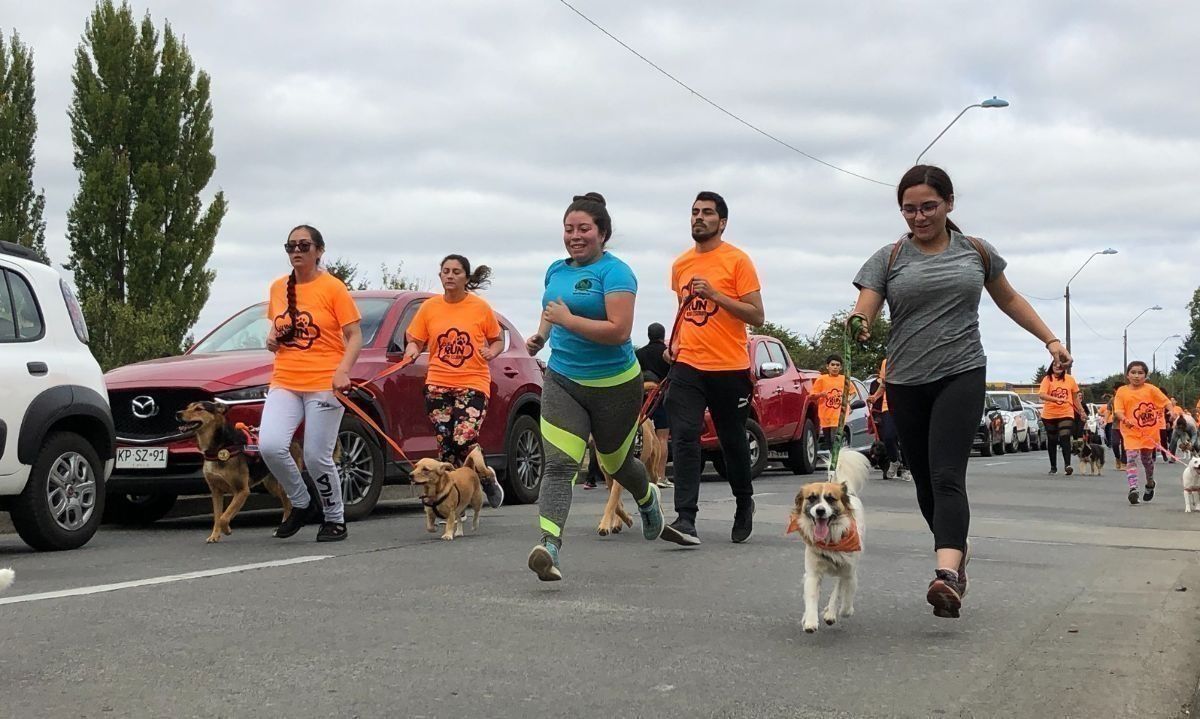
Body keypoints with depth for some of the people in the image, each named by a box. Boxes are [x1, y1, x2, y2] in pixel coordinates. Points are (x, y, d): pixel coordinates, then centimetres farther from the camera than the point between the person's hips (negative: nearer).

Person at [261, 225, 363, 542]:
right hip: (284, 382, 4)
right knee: (270, 445, -16)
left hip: (324, 385, -4)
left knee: (317, 457, -4)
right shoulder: (278, 288, 10)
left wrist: (343, 371, -19)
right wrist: (272, 338, 2)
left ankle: (335, 519, 20)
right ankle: (302, 504, 8)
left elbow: (354, 336, -4)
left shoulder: (332, 287, -4)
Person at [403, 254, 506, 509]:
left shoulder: (480, 307, 1)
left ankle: (488, 479, 13)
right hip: (438, 385, 3)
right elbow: (415, 341, 9)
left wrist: (492, 352, -11)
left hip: (473, 384, -3)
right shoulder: (429, 307, 5)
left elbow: (498, 340, 10)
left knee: (464, 440, -16)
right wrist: (411, 352, -13)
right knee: (445, 445, 1)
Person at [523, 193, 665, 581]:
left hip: (614, 385, -4)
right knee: (559, 464, -15)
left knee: (616, 462, 17)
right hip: (563, 381, 4)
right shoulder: (556, 270, 8)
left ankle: (647, 498, 52)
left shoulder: (615, 272, -13)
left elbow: (619, 330, -24)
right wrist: (540, 336, 6)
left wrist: (567, 319, -24)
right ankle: (549, 547, -28)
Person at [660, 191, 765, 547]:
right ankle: (685, 518, -18)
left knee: (733, 441, 11)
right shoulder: (681, 264, 12)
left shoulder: (737, 260, -4)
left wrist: (715, 294, -18)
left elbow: (757, 315, -8)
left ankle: (744, 503, 35)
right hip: (688, 366, 3)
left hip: (730, 368, -3)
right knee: (684, 438, -13)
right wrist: (675, 342, 11)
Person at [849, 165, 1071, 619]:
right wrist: (857, 327, -30)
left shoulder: (977, 253, 9)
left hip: (961, 376, -2)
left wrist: (1050, 339, 16)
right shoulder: (889, 259, 4)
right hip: (906, 384, 2)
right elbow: (863, 313, -6)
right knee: (925, 480, 10)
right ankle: (957, 550, 34)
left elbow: (1009, 300, 23)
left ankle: (946, 574, -31)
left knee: (946, 476, -18)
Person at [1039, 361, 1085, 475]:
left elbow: (1075, 397, 14)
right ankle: (1053, 467, 20)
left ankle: (1067, 465, -24)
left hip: (1066, 414, 0)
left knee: (1065, 438, -17)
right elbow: (1041, 395, -20)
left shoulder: (1070, 379, 3)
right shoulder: (1047, 379, -5)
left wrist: (1081, 411, 14)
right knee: (1052, 441, 10)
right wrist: (1057, 399, -34)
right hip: (1049, 415, 0)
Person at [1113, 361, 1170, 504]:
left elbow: (1165, 402, -2)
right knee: (1131, 457, -17)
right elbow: (1118, 410, -9)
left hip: (1149, 430, 1)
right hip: (1131, 431, -1)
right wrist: (1124, 419, -28)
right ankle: (1133, 488, -24)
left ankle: (1150, 483, 43)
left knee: (1147, 458, 17)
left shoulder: (1151, 389, -4)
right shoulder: (1122, 391, -3)